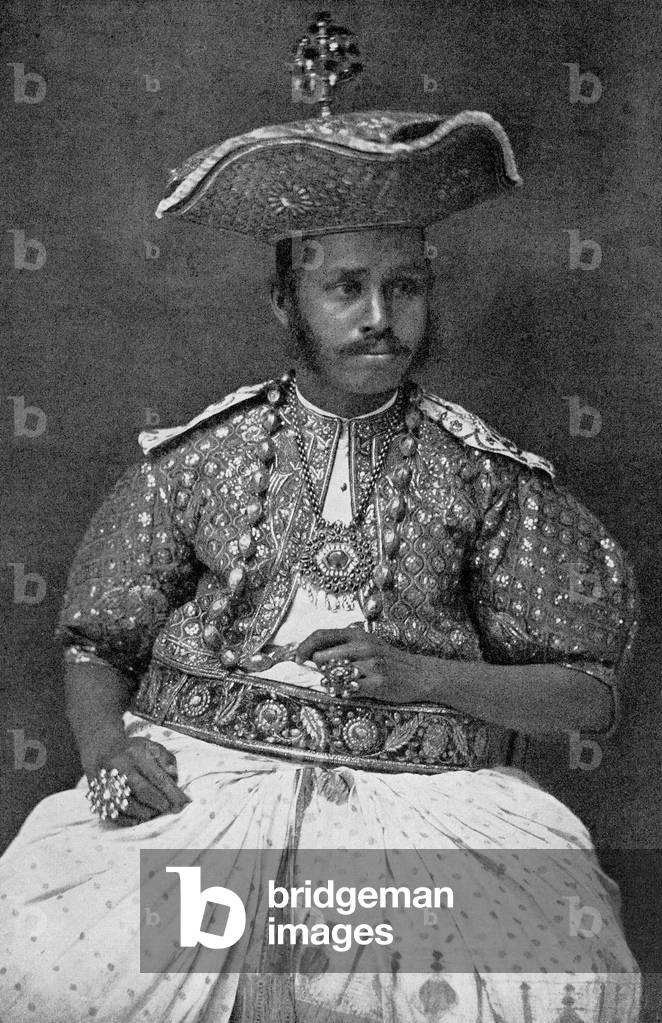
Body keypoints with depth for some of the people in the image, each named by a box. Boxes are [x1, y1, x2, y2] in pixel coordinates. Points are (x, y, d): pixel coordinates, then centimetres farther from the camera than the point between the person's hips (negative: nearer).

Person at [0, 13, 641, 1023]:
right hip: (196, 777, 0)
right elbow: (98, 644, 13)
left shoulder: (484, 474, 6)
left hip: (421, 791, 0)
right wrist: (104, 739, -9)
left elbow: (591, 693, 6)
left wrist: (423, 676, -8)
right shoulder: (196, 457, 9)